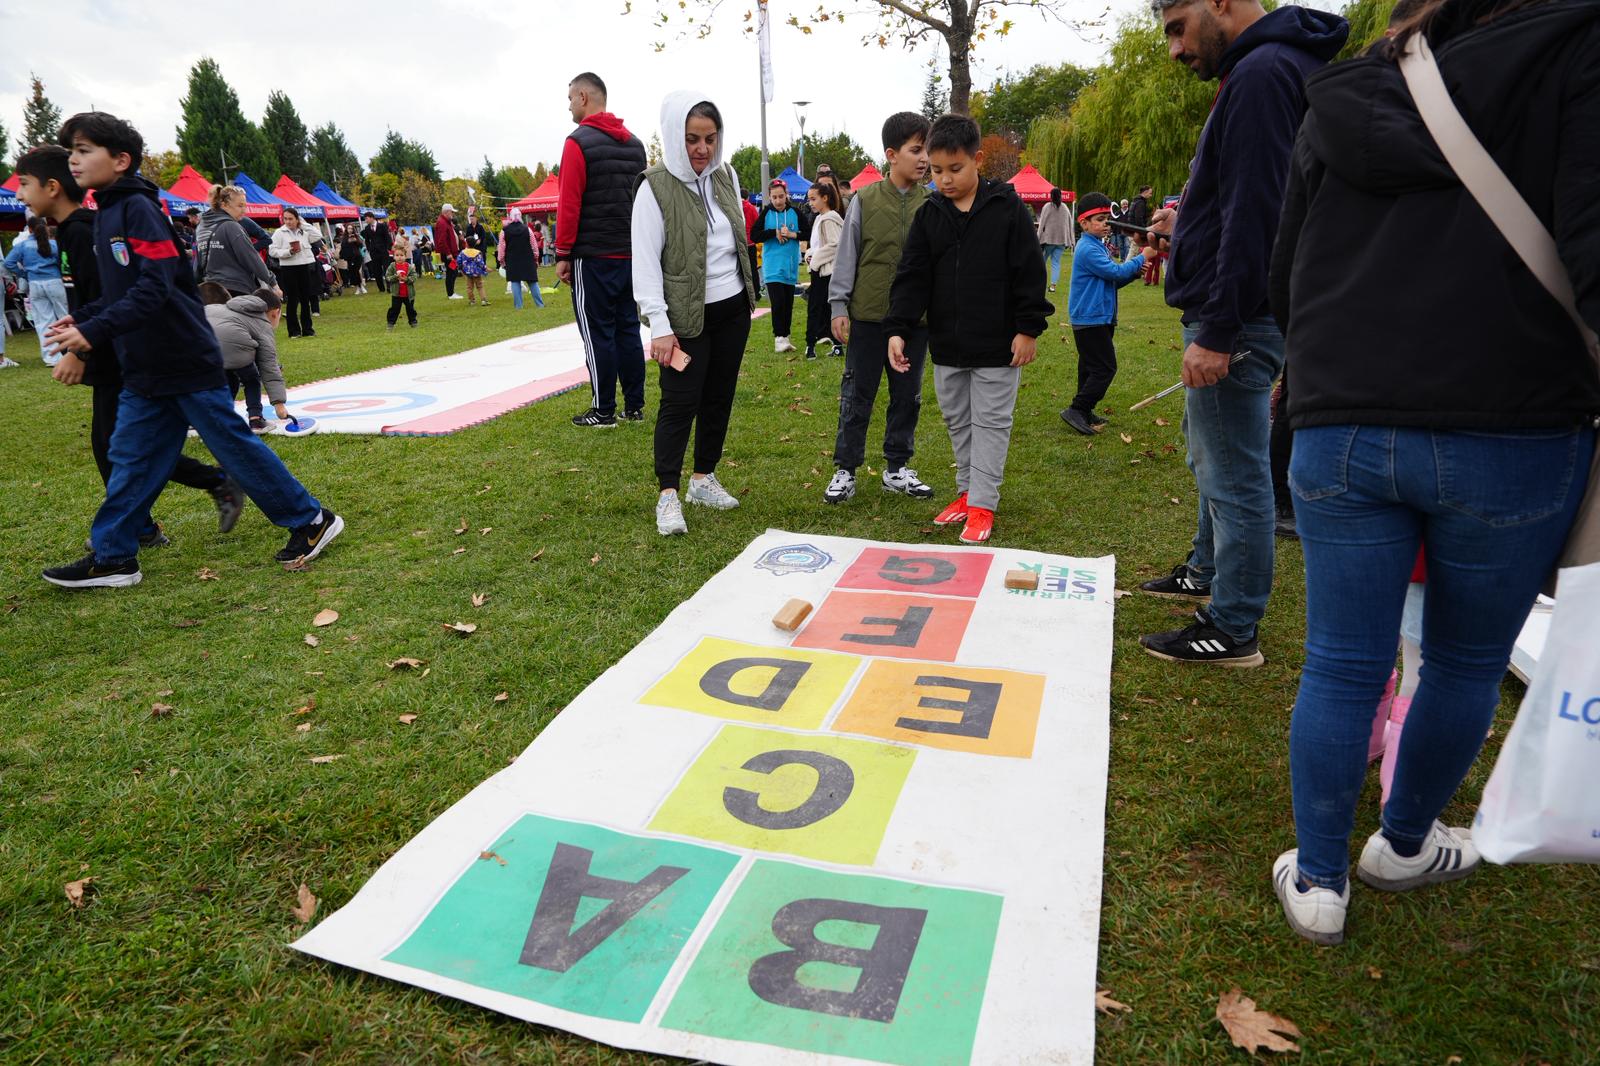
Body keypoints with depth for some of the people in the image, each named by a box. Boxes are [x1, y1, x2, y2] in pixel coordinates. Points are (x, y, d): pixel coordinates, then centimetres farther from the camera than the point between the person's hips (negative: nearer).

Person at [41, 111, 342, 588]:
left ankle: (311, 520, 8)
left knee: (234, 445, -3)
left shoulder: (139, 209, -13)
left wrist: (95, 331, -26)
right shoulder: (106, 214, 14)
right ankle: (111, 557, 17)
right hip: (144, 370, 9)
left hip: (186, 361, -9)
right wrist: (80, 318, 9)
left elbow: (154, 289, -22)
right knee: (130, 459, 10)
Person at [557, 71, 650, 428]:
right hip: (629, 253, 7)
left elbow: (569, 204, -12)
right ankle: (634, 406, 13)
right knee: (627, 328, 10)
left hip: (593, 255, -6)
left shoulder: (579, 142, -8)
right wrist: (636, 243, 18)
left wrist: (562, 253, -7)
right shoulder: (634, 143, 13)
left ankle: (603, 411, 2)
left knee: (597, 333, -1)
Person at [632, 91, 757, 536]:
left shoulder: (726, 176, 6)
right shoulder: (656, 187, -12)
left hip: (732, 308, 6)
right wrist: (659, 326, -20)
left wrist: (748, 295, 17)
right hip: (686, 315, -6)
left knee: (719, 397, 11)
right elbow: (645, 261, -15)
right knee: (680, 403, -7)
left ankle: (704, 478, 24)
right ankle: (668, 495, 0)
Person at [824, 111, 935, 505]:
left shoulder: (932, 204, 3)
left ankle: (897, 468, 24)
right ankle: (845, 470, 15)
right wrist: (838, 306, -4)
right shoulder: (864, 200, -4)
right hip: (867, 316, -2)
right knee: (857, 396, 5)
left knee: (907, 396, 11)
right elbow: (846, 256, 0)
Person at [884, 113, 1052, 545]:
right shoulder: (929, 215, 3)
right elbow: (911, 277, -1)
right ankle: (967, 491, 29)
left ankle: (982, 504, 10)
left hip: (997, 346, -4)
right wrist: (898, 329, -12)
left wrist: (1028, 328, -10)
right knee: (957, 422, 14)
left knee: (991, 423, 3)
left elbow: (1030, 273, -6)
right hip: (947, 346, 5)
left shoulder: (1008, 209, -7)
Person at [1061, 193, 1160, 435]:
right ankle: (1077, 410, -10)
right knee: (1105, 368, -11)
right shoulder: (1088, 249, -15)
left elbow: (1112, 281, 18)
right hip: (1090, 319, -10)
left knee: (1091, 367, 14)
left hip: (1100, 318, 11)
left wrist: (1134, 272, 2)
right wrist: (1142, 258, -10)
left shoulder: (1097, 247, 17)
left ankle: (1084, 413, 21)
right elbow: (1115, 272, -20)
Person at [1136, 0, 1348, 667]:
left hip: (1235, 321, -11)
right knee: (1212, 460, 22)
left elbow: (1252, 216, -22)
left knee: (1234, 478, -4)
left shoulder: (1262, 73, -14)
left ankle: (1233, 630, 6)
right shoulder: (1254, 73, 19)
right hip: (1224, 317, 11)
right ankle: (1208, 573, 38)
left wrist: (1218, 331, -23)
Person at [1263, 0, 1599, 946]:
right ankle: (1404, 844, 37)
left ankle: (1319, 881, 22)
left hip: (1338, 434, 3)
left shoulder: (1339, 109, 12)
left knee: (1342, 666, 10)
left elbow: (1286, 285, 18)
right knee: (1469, 663, 18)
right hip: (1511, 437, -3)